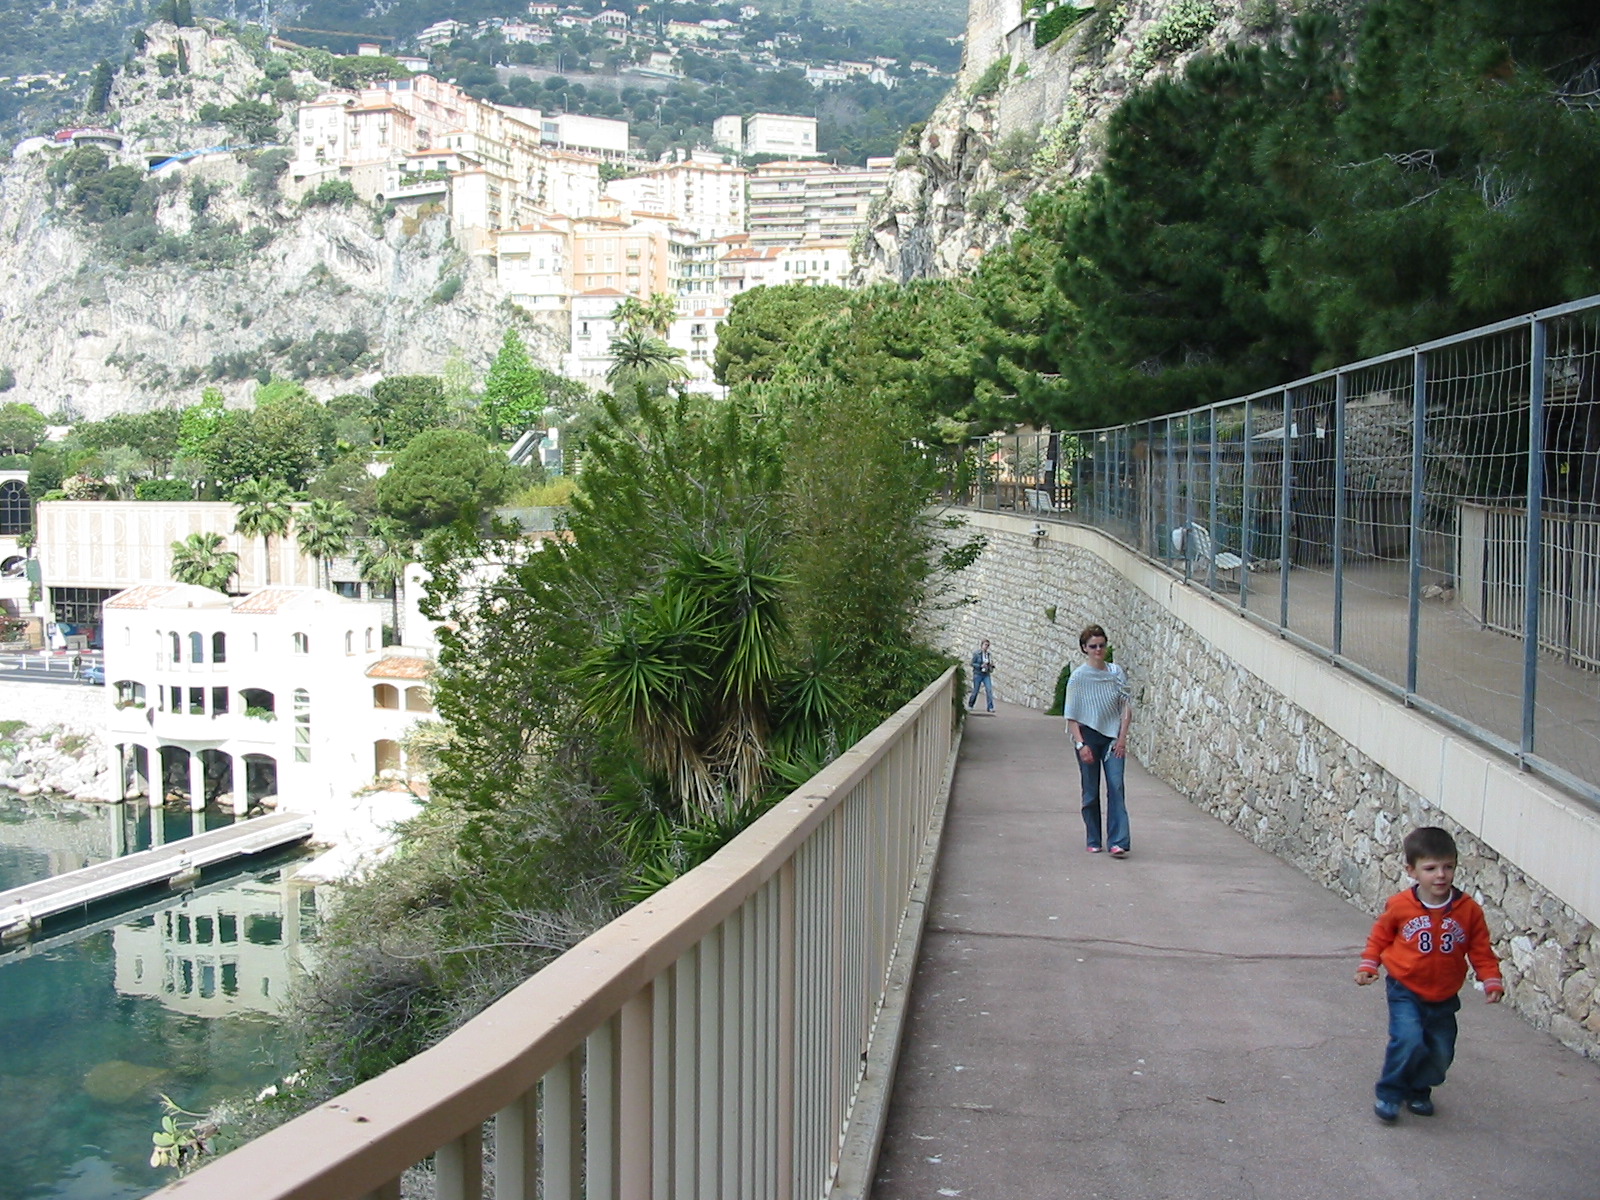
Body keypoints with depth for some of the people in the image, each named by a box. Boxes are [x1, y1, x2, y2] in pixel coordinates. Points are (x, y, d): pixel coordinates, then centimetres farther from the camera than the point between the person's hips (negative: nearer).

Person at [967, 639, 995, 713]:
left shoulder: (989, 654, 7)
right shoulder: (976, 654, -6)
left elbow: (991, 665, 16)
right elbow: (972, 663, -8)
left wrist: (991, 665, -7)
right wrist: (981, 666, -20)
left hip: (986, 675, 3)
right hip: (978, 674, -3)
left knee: (989, 690, -10)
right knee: (975, 691, 4)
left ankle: (990, 707, -9)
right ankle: (970, 705, 24)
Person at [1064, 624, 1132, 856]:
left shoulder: (1116, 672, 4)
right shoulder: (1078, 677, -4)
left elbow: (1126, 706, 5)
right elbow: (1072, 716, -4)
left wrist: (1122, 737, -4)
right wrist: (1080, 744, -12)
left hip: (1113, 737, 1)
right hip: (1088, 736, -1)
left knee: (1116, 787, -10)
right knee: (1091, 792, 5)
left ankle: (1119, 842, -13)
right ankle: (1093, 841, 17)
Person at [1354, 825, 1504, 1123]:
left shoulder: (1469, 910, -9)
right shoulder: (1399, 906, -13)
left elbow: (1481, 951, 1)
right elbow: (1380, 937, 2)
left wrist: (1492, 982, -8)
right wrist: (1368, 966, -5)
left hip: (1444, 998, 3)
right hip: (1405, 992, -3)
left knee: (1441, 1052, 11)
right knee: (1408, 1041, -20)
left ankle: (1419, 1092, 38)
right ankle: (1389, 1095, 1)